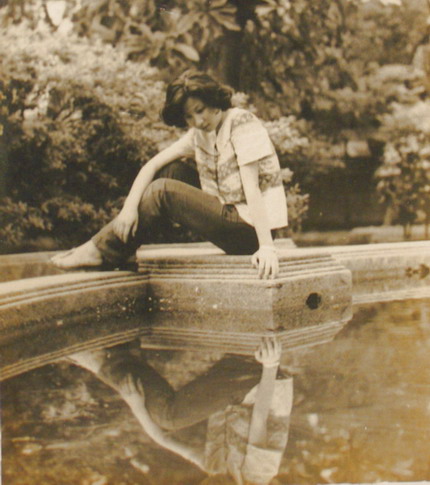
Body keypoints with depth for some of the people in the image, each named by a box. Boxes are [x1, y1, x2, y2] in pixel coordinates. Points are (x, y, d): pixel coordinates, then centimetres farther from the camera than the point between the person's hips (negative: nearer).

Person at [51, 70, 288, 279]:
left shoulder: (242, 123, -12)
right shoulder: (198, 134, 10)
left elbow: (251, 188, -22)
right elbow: (153, 165, 2)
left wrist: (266, 247, -28)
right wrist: (129, 207, -14)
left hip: (250, 228, -8)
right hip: (232, 219, 8)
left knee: (163, 191, -15)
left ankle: (102, 251, -4)